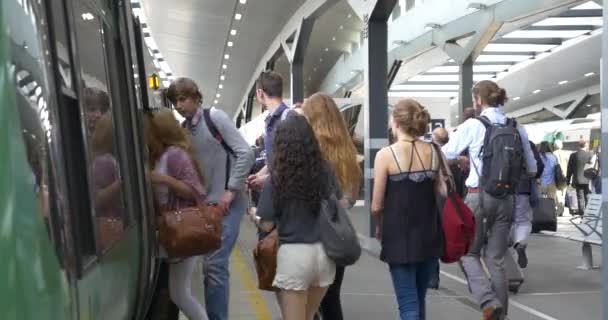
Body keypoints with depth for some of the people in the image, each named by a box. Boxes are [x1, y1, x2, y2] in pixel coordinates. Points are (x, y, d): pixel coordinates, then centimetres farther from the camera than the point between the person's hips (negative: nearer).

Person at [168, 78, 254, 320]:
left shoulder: (214, 116, -7)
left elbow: (245, 153, -13)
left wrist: (231, 190, -15)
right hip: (205, 204, 6)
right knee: (211, 264, 12)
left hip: (226, 203, -6)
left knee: (214, 264, -8)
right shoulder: (184, 129, 11)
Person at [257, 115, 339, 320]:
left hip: (294, 253, -4)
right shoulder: (326, 171, 1)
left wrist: (254, 215, 13)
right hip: (324, 252, 5)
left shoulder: (277, 179, -11)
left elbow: (267, 225, -7)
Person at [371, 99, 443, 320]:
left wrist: (380, 227, 11)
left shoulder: (386, 155, -11)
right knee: (419, 300, 20)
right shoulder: (433, 152, 0)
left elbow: (377, 205, -9)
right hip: (429, 236, 5)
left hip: (400, 237, -4)